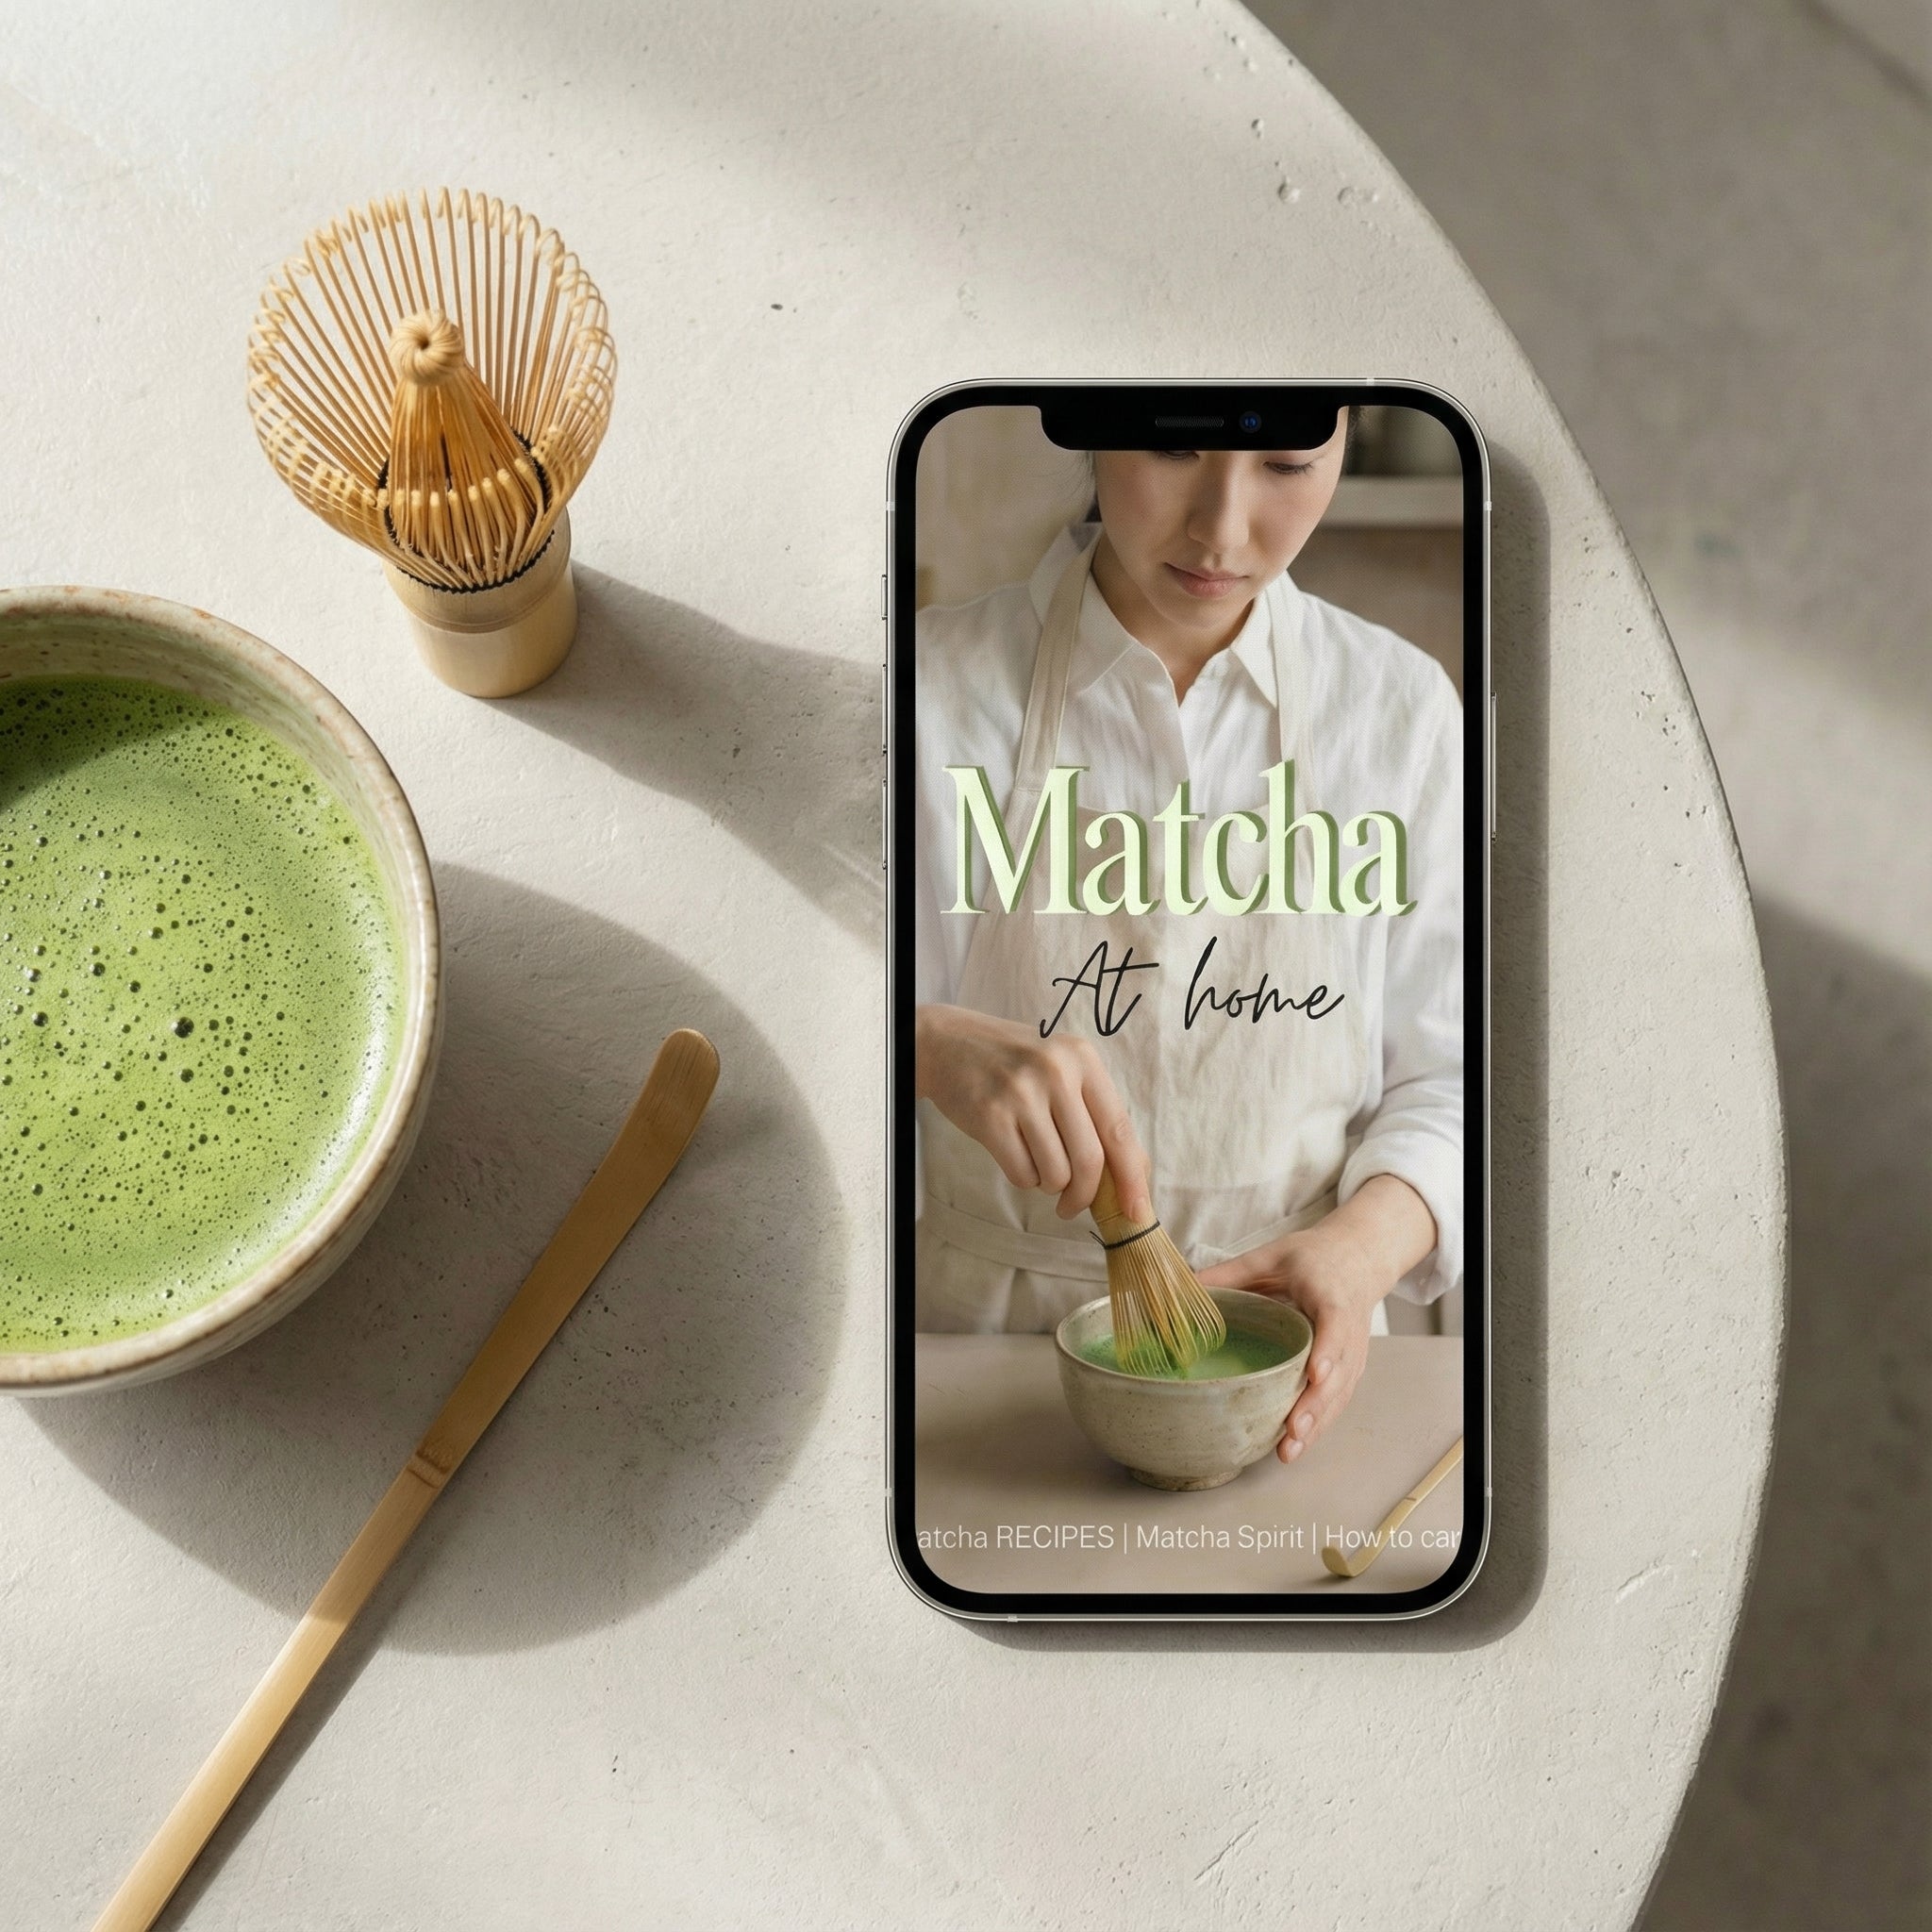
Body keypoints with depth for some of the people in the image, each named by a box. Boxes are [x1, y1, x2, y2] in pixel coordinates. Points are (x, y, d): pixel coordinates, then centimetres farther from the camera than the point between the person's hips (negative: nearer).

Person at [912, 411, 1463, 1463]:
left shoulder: (1401, 704, 1)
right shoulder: (936, 688, -6)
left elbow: (1444, 1076, 3)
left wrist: (1363, 1242, -17)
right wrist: (929, 1042, -29)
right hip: (985, 1331, -2)